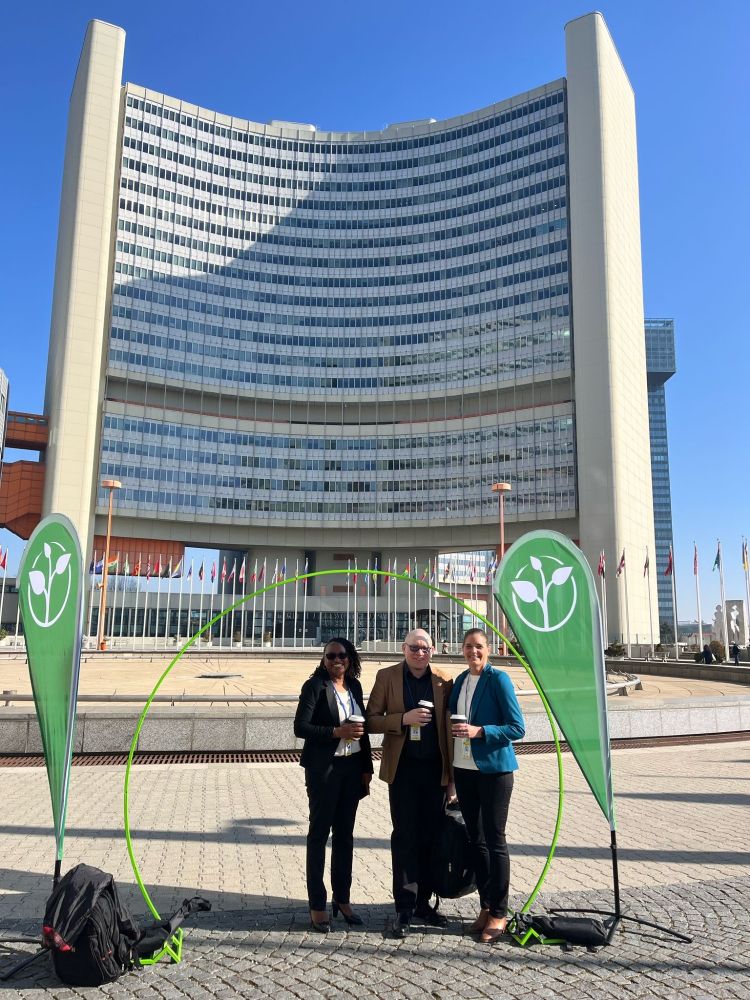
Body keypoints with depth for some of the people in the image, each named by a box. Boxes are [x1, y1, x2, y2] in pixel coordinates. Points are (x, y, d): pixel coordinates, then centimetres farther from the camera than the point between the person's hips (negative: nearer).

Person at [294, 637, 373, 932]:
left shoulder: (354, 686, 8)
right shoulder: (315, 686, -9)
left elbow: (363, 728, 13)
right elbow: (300, 727, -15)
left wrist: (366, 767, 10)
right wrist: (337, 732, -22)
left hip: (352, 767, 6)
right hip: (323, 768, -6)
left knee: (345, 833, 14)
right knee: (319, 833, 4)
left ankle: (342, 899, 26)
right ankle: (317, 905, 13)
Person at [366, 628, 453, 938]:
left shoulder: (444, 680, 3)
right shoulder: (387, 677, -1)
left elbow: (449, 726, 6)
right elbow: (371, 721, -2)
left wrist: (452, 773, 2)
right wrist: (404, 719, -18)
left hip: (435, 770, 2)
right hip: (402, 769, -2)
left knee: (429, 837, 9)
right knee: (405, 837, 2)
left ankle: (422, 902, 23)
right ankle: (404, 908, 11)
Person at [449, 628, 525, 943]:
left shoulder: (498, 679, -9)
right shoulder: (460, 681, 10)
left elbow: (517, 727, -12)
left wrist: (479, 732, -23)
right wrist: (451, 769, 13)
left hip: (494, 769, -6)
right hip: (464, 769, 6)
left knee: (495, 839, 1)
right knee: (475, 839, 12)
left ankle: (499, 913, 13)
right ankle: (485, 906, 24)